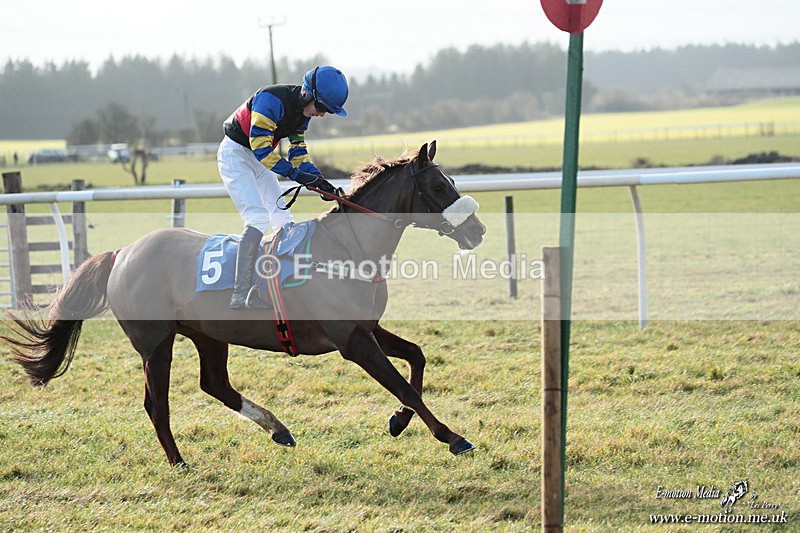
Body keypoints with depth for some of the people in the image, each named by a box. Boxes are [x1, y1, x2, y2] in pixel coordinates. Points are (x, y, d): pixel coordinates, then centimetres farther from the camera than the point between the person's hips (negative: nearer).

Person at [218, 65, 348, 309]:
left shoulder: (303, 109, -1)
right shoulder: (271, 100, -29)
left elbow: (298, 151, 7)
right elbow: (260, 146, -31)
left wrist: (317, 179, -8)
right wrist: (295, 173, -34)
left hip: (258, 160, 9)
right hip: (235, 154, -9)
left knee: (283, 220, 7)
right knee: (258, 218, -21)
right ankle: (240, 294, -24)